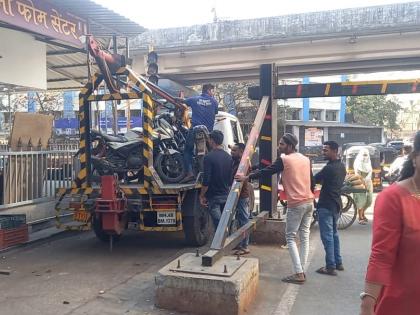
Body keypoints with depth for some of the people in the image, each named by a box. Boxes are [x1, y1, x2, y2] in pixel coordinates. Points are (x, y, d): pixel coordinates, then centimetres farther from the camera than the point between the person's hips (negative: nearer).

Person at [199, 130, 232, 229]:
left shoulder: (209, 157, -15)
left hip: (213, 197, -6)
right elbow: (231, 179, 12)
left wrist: (202, 196, -8)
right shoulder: (228, 157, 6)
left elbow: (206, 180, -18)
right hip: (226, 196, 6)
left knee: (218, 224, -6)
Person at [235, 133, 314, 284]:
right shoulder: (306, 159, 11)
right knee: (304, 236, 10)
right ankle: (301, 271, 14)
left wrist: (247, 177, 2)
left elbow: (267, 171, -6)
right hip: (309, 202, 7)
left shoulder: (284, 160, -9)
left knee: (291, 238, 0)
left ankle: (298, 274, -3)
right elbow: (311, 180, 15)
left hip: (296, 204, -7)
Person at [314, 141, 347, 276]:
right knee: (334, 234, 19)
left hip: (326, 206, -9)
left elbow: (314, 180, -13)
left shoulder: (329, 168, -20)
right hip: (336, 204, 10)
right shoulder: (341, 166, 9)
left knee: (327, 236, -4)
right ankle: (338, 263, 26)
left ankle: (330, 267, 0)